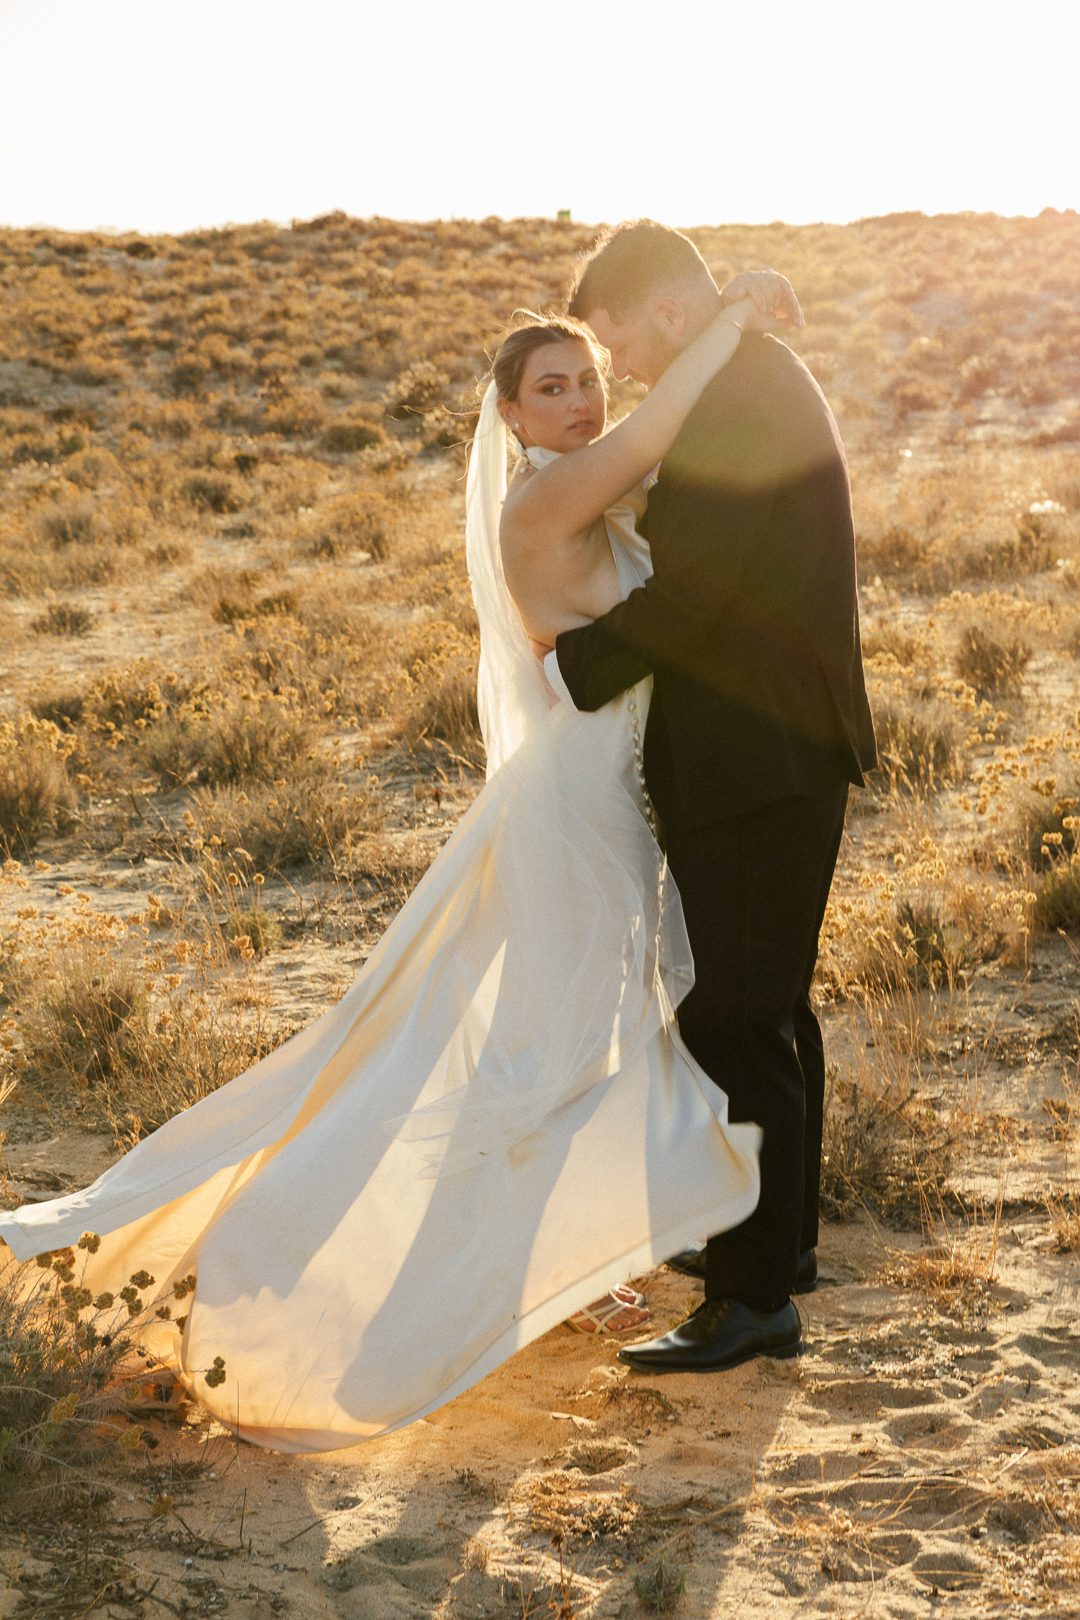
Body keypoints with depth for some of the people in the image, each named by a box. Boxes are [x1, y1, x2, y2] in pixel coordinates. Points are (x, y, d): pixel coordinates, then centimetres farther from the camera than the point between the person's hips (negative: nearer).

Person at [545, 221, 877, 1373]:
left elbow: (686, 589, -24)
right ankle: (781, 1237, 33)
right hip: (780, 753, 11)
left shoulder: (735, 403, -18)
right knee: (770, 1005, 19)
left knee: (736, 1021, -7)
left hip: (757, 764, -11)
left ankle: (756, 1296, 0)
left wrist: (570, 666, -11)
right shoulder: (764, 385, 16)